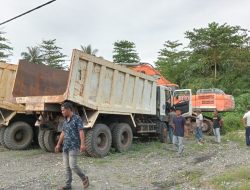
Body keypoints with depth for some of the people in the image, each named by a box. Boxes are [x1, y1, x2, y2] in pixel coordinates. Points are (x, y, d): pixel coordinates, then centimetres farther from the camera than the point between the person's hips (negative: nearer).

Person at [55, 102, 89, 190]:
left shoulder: (77, 118, -11)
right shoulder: (65, 120, 13)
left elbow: (81, 132, -18)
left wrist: (82, 144, -27)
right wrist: (58, 144, 22)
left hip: (74, 146, -8)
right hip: (65, 147, 8)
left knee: (73, 165, -11)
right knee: (67, 166, 9)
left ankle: (84, 178, 11)